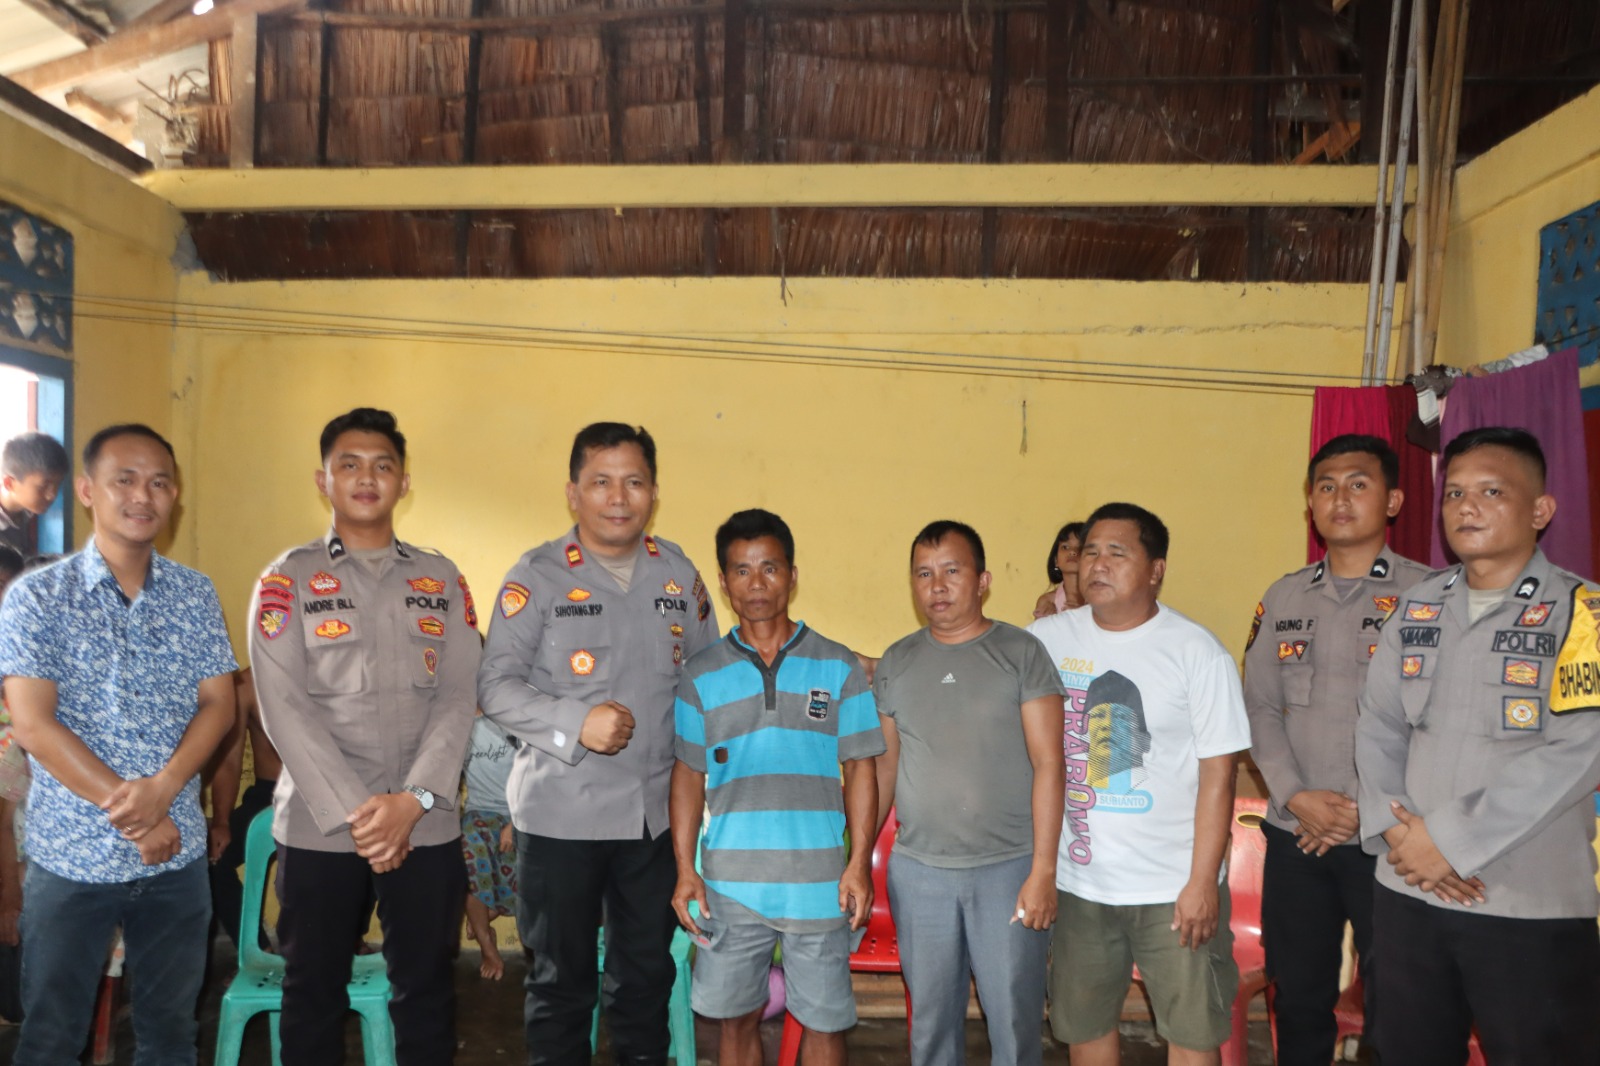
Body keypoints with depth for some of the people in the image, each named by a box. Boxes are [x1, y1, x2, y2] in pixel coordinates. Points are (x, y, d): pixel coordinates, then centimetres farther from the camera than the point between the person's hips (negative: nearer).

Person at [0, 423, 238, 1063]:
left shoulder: (195, 594, 3)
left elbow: (218, 704, 0)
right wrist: (130, 812, -15)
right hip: (71, 857, -2)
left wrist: (163, 788, -17)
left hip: (178, 854, 3)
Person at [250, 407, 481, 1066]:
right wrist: (352, 812, -15)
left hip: (427, 827, 2)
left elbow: (458, 698, 1)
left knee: (427, 989, 10)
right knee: (314, 990, 11)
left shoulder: (442, 580, 8)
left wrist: (415, 799, -13)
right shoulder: (288, 578, 2)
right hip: (318, 827, -1)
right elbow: (283, 706, -8)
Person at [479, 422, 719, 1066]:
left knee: (647, 969, 19)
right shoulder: (537, 576, -7)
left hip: (657, 813, 4)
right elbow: (496, 684, -12)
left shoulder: (679, 573, 5)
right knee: (560, 976, 12)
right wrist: (576, 724, -25)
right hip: (560, 815, -3)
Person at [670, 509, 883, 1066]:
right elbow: (688, 775, 7)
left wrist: (859, 864, -5)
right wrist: (685, 869, 1)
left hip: (819, 884, -1)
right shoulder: (701, 674, 4)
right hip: (729, 885, 1)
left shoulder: (838, 667, 1)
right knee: (736, 1018, 13)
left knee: (823, 1021, 8)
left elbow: (860, 770, 2)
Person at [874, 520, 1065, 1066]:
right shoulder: (895, 663, 6)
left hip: (1009, 869, -3)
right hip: (918, 872, 3)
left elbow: (1048, 765, -7)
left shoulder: (1021, 653, -4)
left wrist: (1043, 870, -12)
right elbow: (884, 767, 10)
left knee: (1014, 1021, 6)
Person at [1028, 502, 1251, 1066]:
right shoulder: (1047, 638, -2)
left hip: (1174, 887, -2)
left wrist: (1203, 881, -12)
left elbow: (1217, 773, -10)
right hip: (1076, 882, 3)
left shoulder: (1197, 652, -9)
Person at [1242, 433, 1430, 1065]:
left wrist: (1366, 809, -13)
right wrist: (1297, 797, -7)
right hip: (1295, 834, 4)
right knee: (1298, 996, 13)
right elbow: (1260, 706, 7)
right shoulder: (1283, 599, 9)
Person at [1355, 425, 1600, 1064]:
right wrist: (1395, 830, -8)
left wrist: (1448, 839, -16)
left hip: (1533, 909, -4)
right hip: (1407, 896, 5)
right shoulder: (1416, 608, 9)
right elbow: (1378, 726, 7)